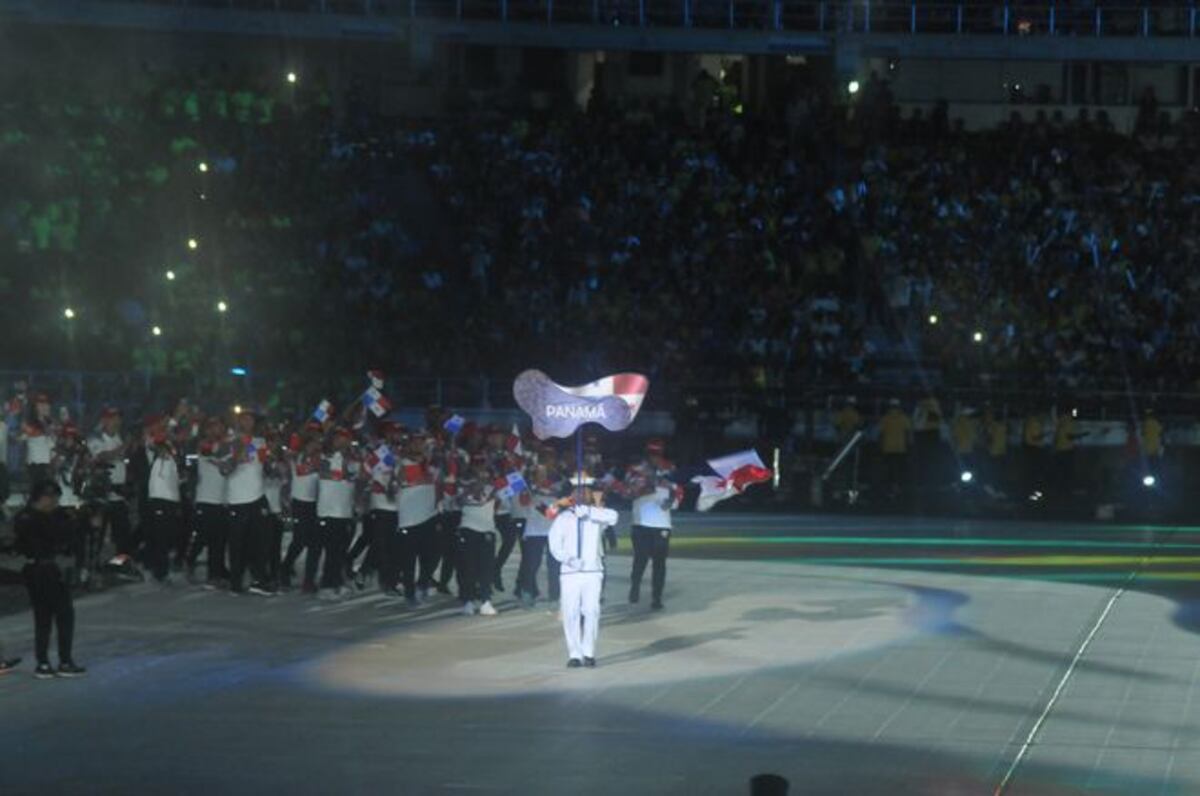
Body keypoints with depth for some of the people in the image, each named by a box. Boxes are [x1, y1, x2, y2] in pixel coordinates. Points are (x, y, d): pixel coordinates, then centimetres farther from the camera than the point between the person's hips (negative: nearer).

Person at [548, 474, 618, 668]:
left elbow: (612, 517, -13)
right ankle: (574, 654, 2)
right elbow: (554, 540, -2)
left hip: (593, 572, 0)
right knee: (571, 614, -4)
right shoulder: (564, 517, 7)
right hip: (570, 572, 0)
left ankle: (588, 652, -1)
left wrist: (587, 510, -19)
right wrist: (566, 558, -17)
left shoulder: (598, 515, 9)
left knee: (591, 611, -9)